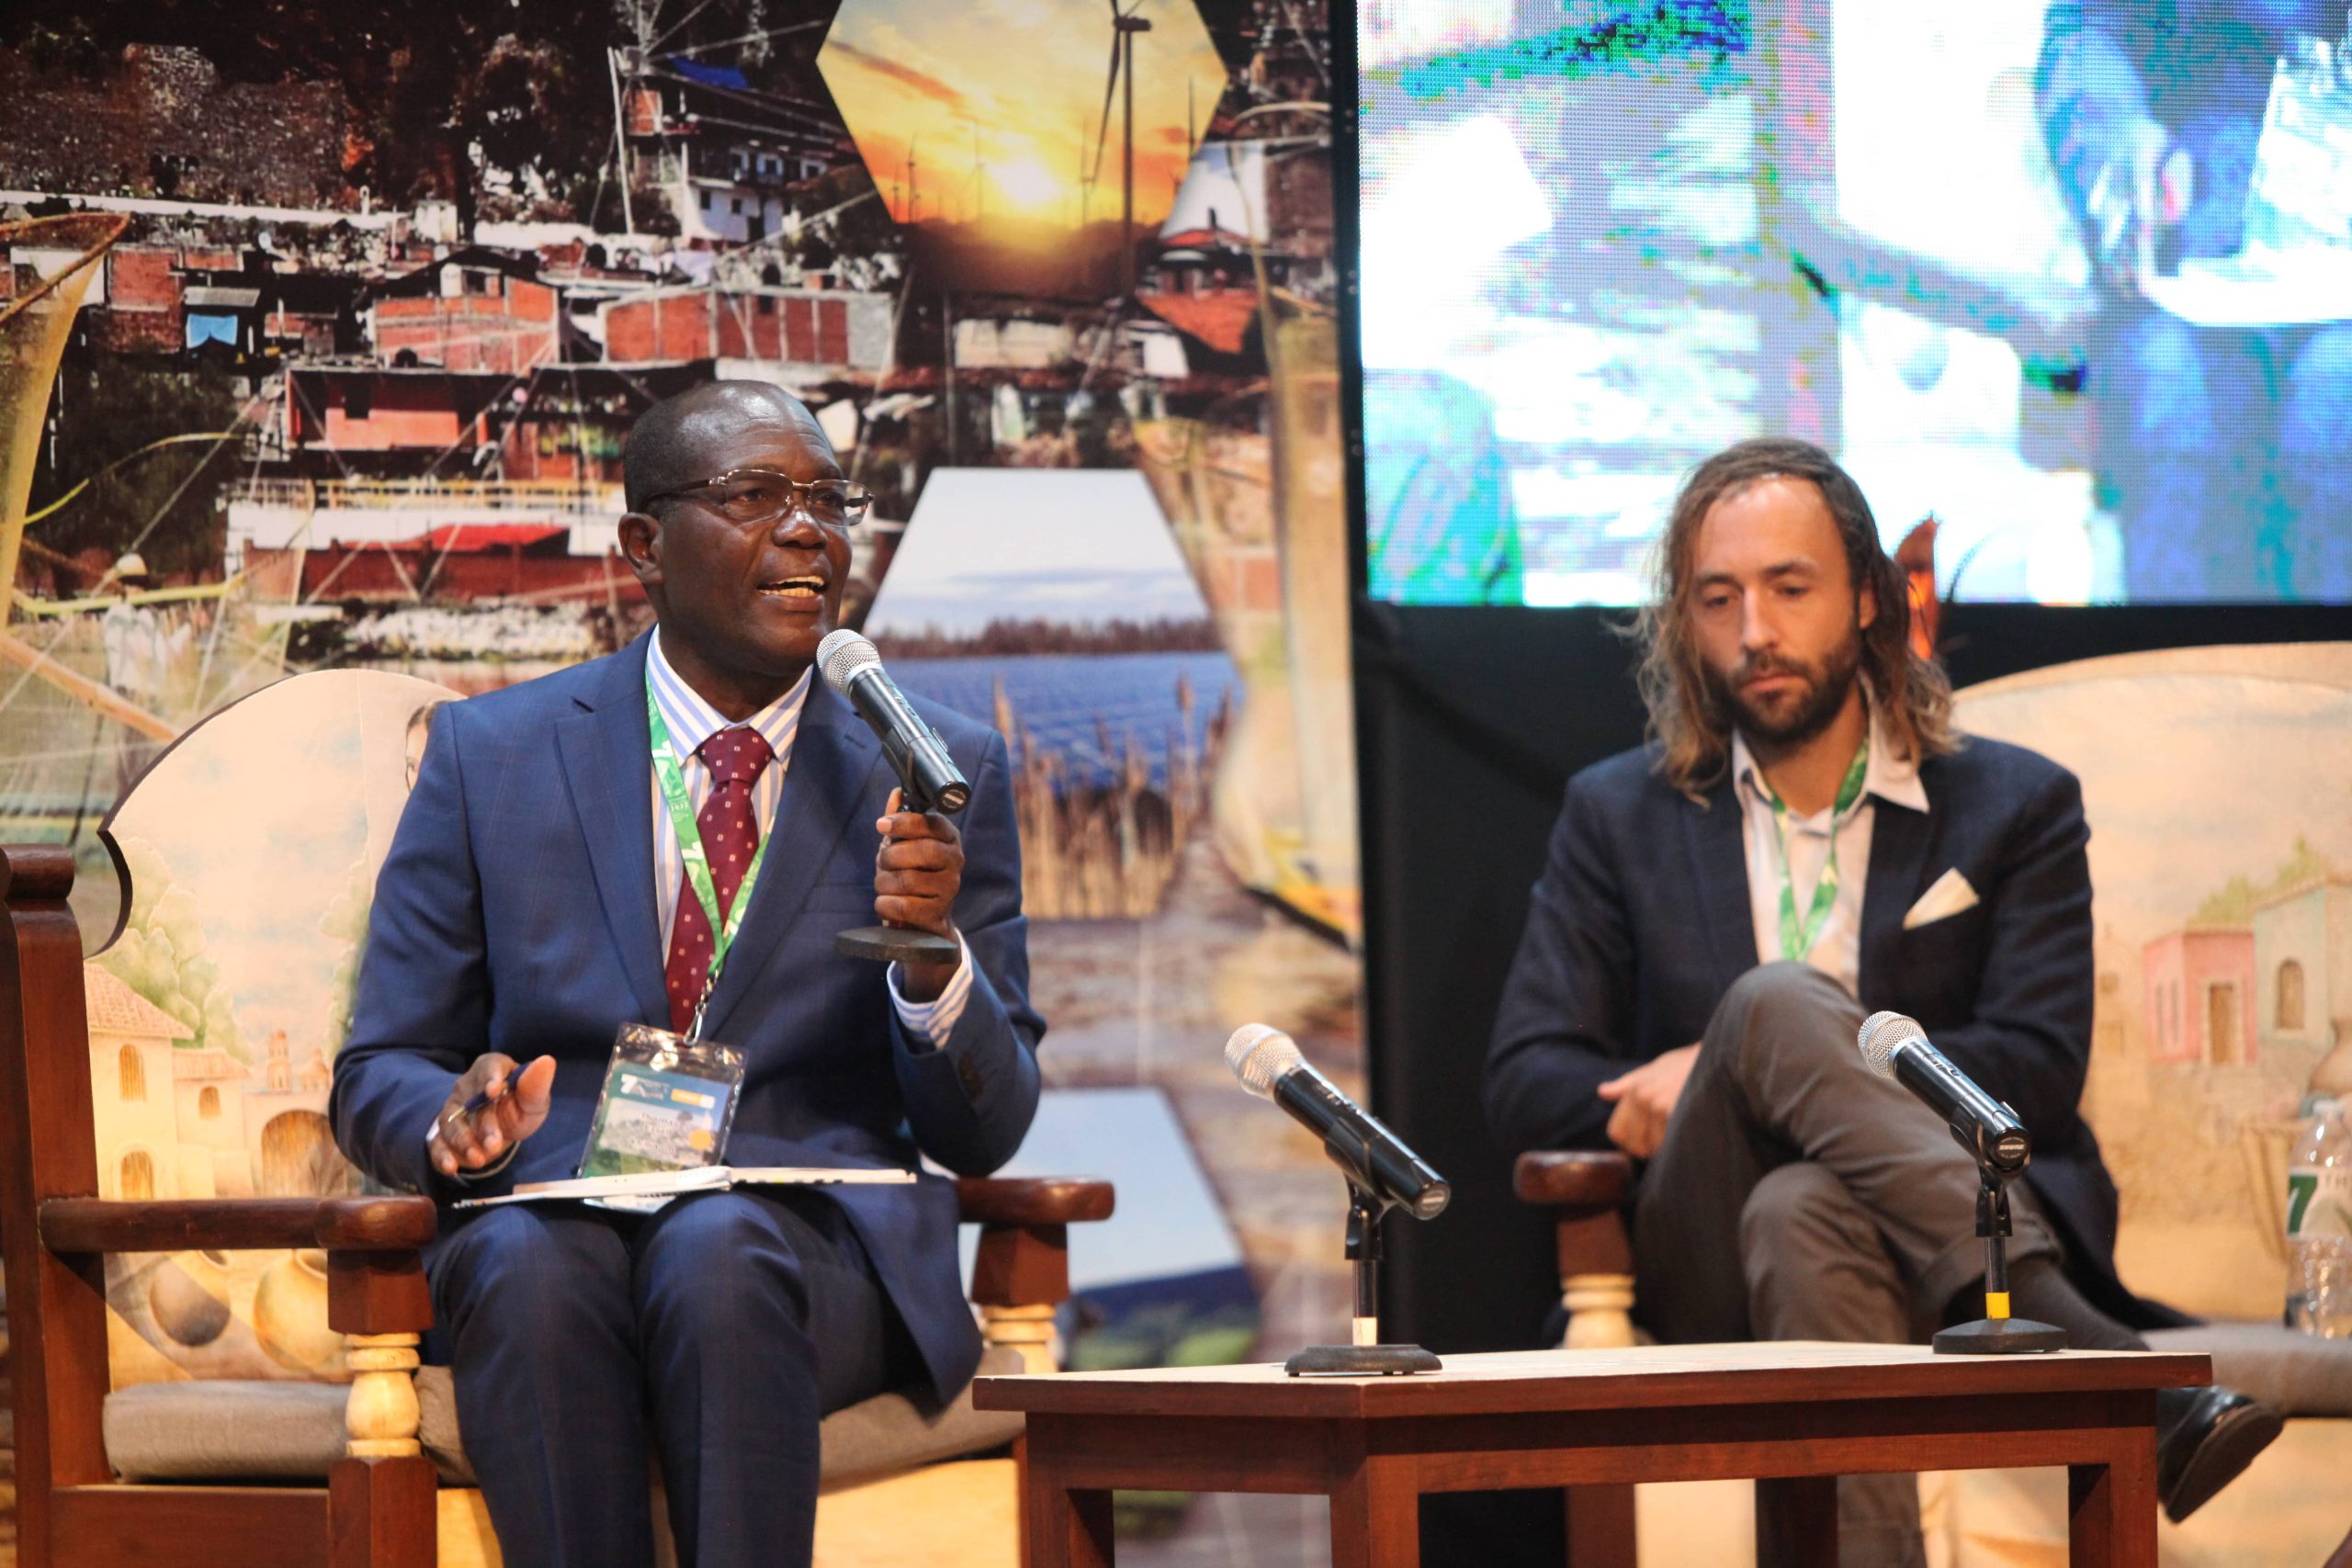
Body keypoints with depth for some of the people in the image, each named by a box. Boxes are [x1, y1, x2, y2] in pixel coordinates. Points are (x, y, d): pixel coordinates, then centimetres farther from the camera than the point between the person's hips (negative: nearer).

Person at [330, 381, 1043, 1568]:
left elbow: (983, 1133, 8)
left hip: (815, 1244, 0)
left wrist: (932, 955, -14)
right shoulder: (493, 753, 11)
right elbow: (377, 1081, 11)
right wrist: (458, 1119, -14)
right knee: (528, 1268, -35)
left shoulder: (941, 772, 11)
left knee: (717, 1252, -35)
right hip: (555, 1216, 0)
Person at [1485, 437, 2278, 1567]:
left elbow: (2037, 1071, 0)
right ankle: (2084, 1354, -48)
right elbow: (1524, 1086, 10)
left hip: (1957, 1236, -1)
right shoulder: (1619, 817, 18)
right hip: (1712, 1272, 1)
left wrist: (1747, 1070, -9)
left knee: (1803, 1216, -38)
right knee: (1776, 1001, -32)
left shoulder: (2015, 806, 13)